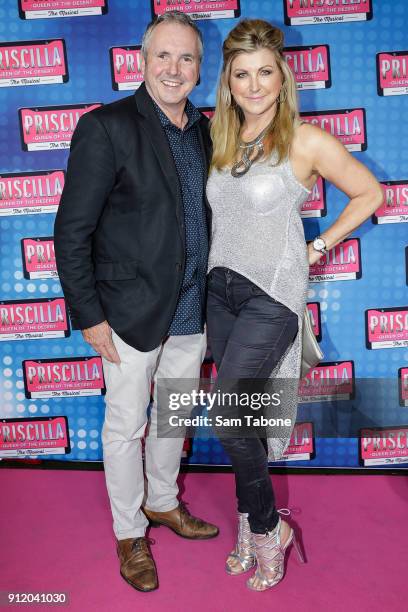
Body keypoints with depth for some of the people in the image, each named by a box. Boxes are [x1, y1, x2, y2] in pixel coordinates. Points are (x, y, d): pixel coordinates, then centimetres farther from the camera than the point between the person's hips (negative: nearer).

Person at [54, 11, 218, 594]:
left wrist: (212, 293, 11)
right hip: (132, 310, -6)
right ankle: (130, 534, 32)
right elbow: (72, 231, -13)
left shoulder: (203, 129, 8)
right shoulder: (106, 127, -12)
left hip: (192, 309, 6)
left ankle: (162, 501, 45)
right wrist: (89, 315, -14)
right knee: (127, 426, 9)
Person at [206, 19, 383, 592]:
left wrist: (316, 248, -3)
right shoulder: (221, 139, 10)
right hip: (221, 290, 6)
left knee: (226, 416, -9)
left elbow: (369, 193, 1)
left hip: (272, 296, -5)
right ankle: (251, 526, 30)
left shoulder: (306, 140, -7)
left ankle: (267, 529, 15)